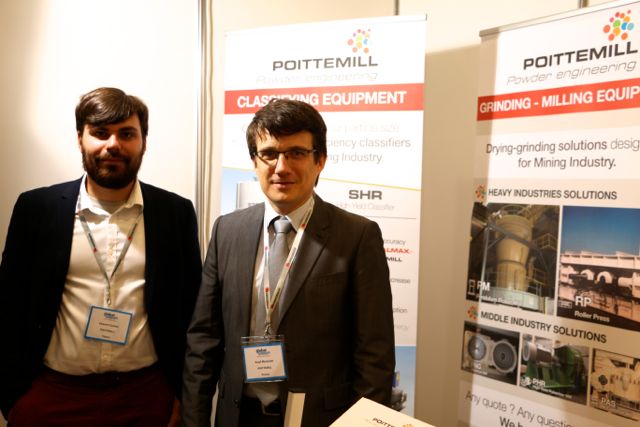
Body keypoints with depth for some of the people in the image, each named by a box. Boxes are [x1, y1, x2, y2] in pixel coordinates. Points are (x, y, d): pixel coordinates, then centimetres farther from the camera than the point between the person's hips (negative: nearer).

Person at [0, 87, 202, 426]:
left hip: (147, 394, 0)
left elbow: (191, 310, 0)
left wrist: (182, 392, 0)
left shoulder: (176, 212, -5)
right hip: (51, 394, 1)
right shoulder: (37, 207, -4)